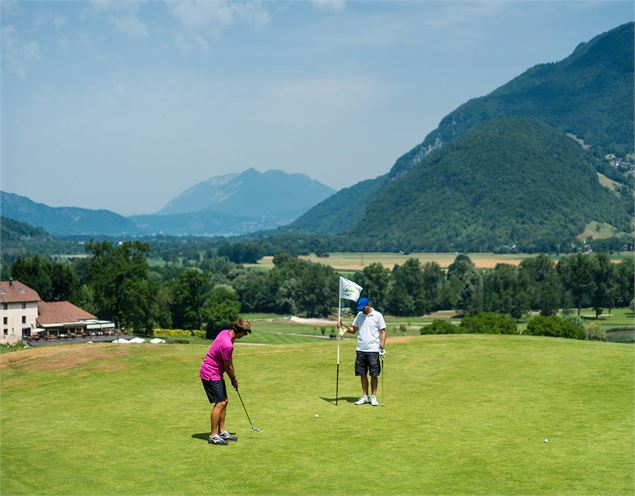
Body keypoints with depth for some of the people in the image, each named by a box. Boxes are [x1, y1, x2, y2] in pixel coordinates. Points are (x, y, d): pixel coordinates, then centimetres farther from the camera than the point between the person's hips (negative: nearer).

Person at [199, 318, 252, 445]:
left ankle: (221, 432, 19)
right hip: (210, 374, -10)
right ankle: (213, 436, -6)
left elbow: (229, 360, 12)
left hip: (216, 374, 10)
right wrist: (234, 379, 3)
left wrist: (233, 376, 14)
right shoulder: (227, 345, -29)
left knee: (224, 402, 12)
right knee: (219, 403, -11)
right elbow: (228, 366, -14)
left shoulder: (225, 332, 1)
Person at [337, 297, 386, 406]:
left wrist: (382, 347, -10)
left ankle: (373, 397, 6)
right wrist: (343, 327, -5)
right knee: (362, 374, 6)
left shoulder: (378, 315, -2)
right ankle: (365, 396, 15)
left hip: (373, 350, -4)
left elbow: (382, 332, -2)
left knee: (374, 374, -1)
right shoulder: (360, 315, 11)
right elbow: (353, 330, 12)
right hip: (361, 349, 4)